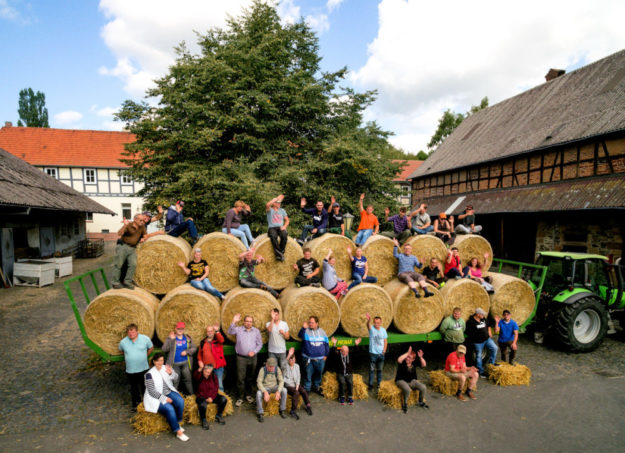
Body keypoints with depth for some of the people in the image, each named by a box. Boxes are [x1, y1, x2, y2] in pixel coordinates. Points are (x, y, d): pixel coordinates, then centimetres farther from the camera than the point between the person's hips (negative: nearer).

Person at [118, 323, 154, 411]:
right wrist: (128, 357, 6)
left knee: (144, 387, 12)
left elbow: (151, 348, 5)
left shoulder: (145, 339, -11)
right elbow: (121, 350, 14)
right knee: (134, 388, 17)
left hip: (143, 369, -1)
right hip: (130, 370, 1)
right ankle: (136, 404, 35)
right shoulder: (123, 342, -8)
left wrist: (145, 356, 2)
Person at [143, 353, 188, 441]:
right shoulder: (149, 374, -12)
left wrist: (171, 373, -27)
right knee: (169, 409, -28)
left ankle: (177, 423, -3)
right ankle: (178, 432, -16)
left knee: (181, 401, -22)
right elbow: (152, 391, -13)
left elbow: (175, 377, -4)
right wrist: (164, 399, -16)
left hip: (169, 392, 5)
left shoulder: (165, 368, 2)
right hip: (156, 397, -5)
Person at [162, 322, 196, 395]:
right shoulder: (171, 338, -3)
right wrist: (171, 339, -23)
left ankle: (191, 394, 23)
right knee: (174, 381, 5)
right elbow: (164, 349, -15)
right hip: (175, 364, -2)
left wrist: (187, 352, -12)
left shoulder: (187, 338, 4)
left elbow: (194, 348, 6)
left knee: (188, 379, 10)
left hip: (185, 363, 2)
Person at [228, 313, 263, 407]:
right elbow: (230, 331, -18)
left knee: (250, 378, 13)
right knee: (240, 378, -3)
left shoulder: (256, 331, 6)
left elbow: (260, 344, 7)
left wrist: (254, 351, -7)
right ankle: (240, 397, 7)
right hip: (241, 358, -2)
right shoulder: (239, 329, -1)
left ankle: (248, 394, 29)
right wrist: (234, 322, -29)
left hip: (252, 358, 3)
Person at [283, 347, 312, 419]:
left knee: (304, 391, -20)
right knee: (296, 393, -29)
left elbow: (298, 377, 5)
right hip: (287, 385, -5)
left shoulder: (297, 366, 7)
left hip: (295, 384, 5)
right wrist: (289, 355, -47)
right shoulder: (286, 367, -9)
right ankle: (293, 411, -22)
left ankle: (308, 406, -5)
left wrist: (297, 386, -8)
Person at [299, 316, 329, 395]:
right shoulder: (306, 331, -4)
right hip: (308, 359, -3)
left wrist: (325, 354, 10)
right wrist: (303, 328, -38)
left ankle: (316, 387, 34)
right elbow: (300, 335, -24)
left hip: (320, 359, 3)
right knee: (308, 374, 2)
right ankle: (306, 389, 17)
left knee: (319, 374, 15)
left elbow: (326, 344, 11)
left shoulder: (322, 331, 5)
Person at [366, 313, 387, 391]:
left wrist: (384, 350, -2)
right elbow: (368, 325, -32)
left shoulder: (383, 330, 3)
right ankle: (370, 384, 14)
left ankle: (378, 383, 26)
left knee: (379, 369, 13)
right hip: (373, 353, -3)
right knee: (371, 369, 3)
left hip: (381, 353, 3)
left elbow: (385, 341, 9)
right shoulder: (371, 328, -8)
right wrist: (368, 320, -55)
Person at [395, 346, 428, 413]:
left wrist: (420, 357, -23)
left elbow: (423, 365, -5)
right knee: (407, 389, -37)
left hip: (412, 381, 5)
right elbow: (399, 360, -39)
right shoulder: (403, 363, -15)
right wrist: (407, 353, -35)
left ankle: (421, 402, 15)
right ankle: (405, 404, -10)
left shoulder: (414, 363, -1)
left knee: (423, 388, -13)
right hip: (401, 381, -5)